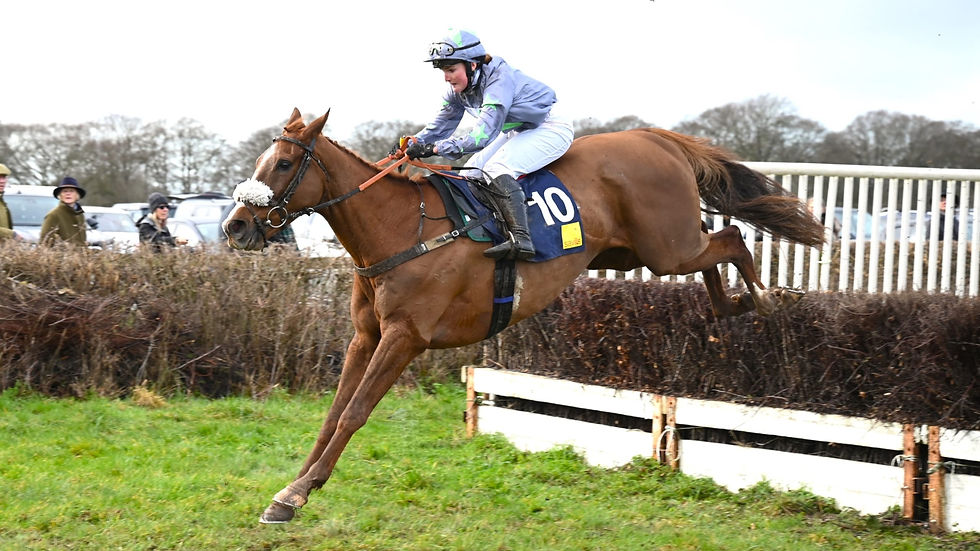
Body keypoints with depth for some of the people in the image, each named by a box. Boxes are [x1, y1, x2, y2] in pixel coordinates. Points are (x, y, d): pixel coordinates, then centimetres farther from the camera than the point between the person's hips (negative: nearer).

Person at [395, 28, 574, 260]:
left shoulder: (500, 79, -33)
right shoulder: (457, 91, -5)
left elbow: (484, 131, -41)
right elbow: (442, 125, -1)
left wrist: (436, 147, -47)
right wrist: (416, 141, -22)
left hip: (551, 128, -10)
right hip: (518, 132, 10)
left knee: (496, 171, -29)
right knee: (471, 174, 0)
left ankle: (520, 239, -40)